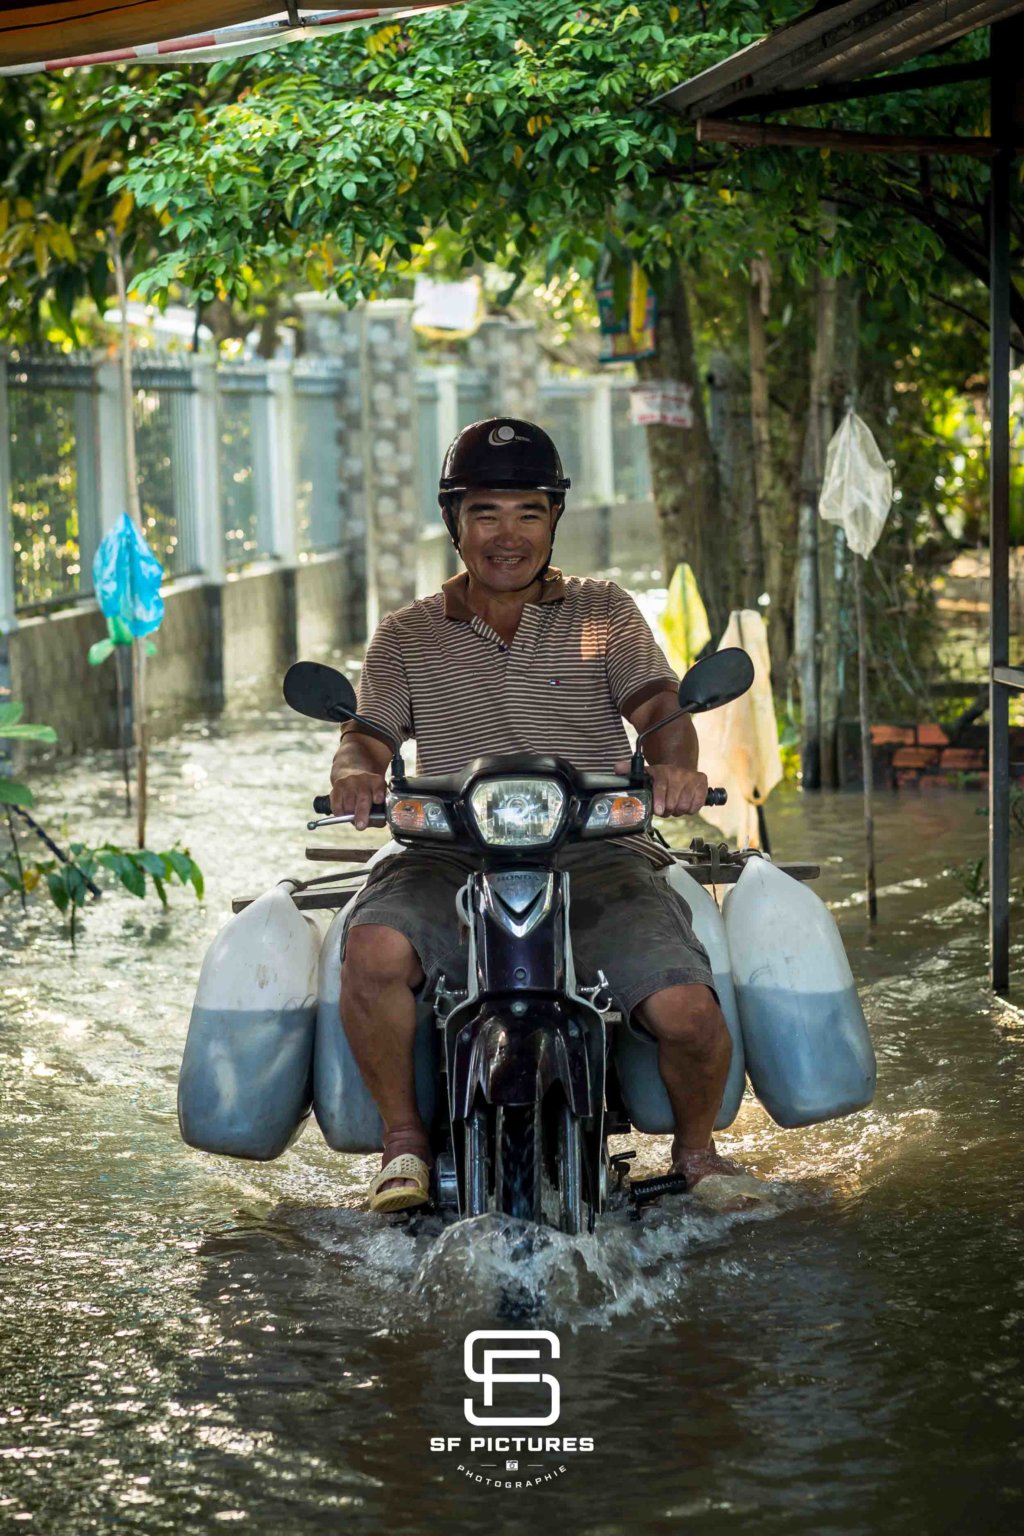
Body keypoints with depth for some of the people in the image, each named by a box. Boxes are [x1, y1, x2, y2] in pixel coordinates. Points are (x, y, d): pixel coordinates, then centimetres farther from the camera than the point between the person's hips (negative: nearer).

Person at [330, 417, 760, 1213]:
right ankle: (404, 1138, -9)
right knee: (374, 948, -33)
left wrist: (673, 760, -25)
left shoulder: (604, 612, 14)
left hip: (596, 856, 0)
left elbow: (659, 705, 0)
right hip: (452, 860, 0)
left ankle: (696, 1147, 10)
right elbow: (367, 734, 6)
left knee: (688, 1011, -23)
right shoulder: (408, 636, 16)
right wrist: (356, 773, -20)